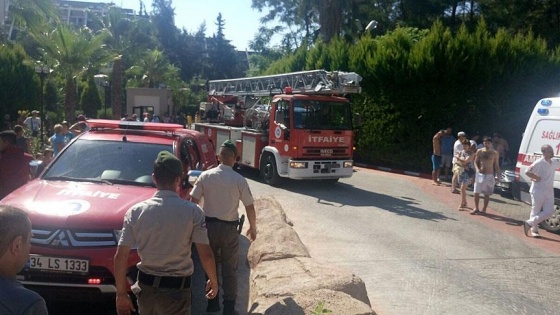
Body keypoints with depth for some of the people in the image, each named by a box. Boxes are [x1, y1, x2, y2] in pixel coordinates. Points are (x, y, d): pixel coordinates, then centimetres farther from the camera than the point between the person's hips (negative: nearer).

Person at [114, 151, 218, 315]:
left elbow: (120, 256, -4)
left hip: (146, 286, 3)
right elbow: (206, 254, -11)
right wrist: (214, 281, 6)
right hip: (176, 289, -3)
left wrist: (121, 293, 6)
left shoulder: (136, 211, -5)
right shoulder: (193, 211, -13)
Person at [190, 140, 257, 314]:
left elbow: (193, 201, -3)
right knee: (229, 269, 9)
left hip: (209, 225, 2)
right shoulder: (239, 180, -10)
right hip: (229, 228, -2)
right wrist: (253, 228, 9)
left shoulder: (205, 175, -5)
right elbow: (250, 207, -6)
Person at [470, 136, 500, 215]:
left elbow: (496, 166, 3)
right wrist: (477, 169, -11)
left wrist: (497, 175, -5)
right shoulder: (479, 151, 3)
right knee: (476, 192, 3)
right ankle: (476, 208, 17)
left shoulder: (495, 153, -1)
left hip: (489, 176, -2)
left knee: (487, 194, 3)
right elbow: (475, 162, 7)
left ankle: (484, 209, 14)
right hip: (479, 174, 2)